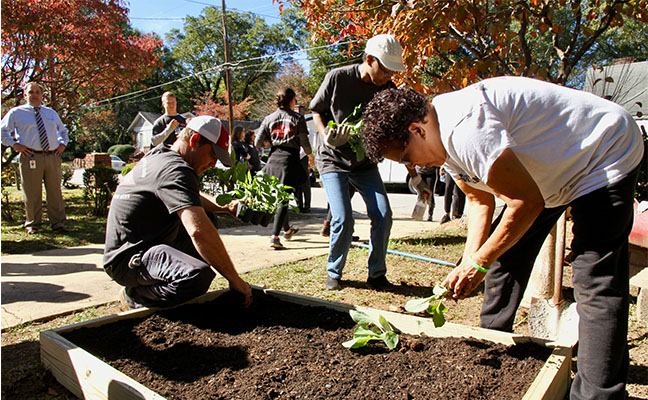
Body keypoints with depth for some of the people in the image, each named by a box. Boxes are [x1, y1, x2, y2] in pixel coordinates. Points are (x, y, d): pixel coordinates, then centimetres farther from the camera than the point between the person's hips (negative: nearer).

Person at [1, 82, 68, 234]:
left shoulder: (51, 113, 19)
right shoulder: (16, 112, 7)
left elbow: (63, 130, 32)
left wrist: (63, 144, 15)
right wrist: (14, 144, -3)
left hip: (53, 157, 3)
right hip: (31, 158, -3)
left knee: (55, 192, 3)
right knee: (32, 193, -1)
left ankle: (58, 223, 10)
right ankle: (32, 224, 12)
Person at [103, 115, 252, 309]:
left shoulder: (158, 156, 13)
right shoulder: (176, 169, -21)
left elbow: (192, 197, 34)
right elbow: (198, 231, -34)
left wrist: (223, 208, 20)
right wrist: (234, 279, -28)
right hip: (129, 260, -11)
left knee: (209, 222, 21)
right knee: (199, 275, -36)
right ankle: (136, 296, -7)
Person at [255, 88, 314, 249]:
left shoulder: (269, 118, 7)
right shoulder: (298, 118, -2)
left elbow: (258, 143, 4)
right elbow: (305, 143, -3)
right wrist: (311, 157, 16)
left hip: (273, 159, 4)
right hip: (289, 159, -4)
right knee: (284, 199, -4)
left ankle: (287, 230, 36)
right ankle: (274, 237, -12)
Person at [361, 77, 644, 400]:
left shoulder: (463, 128, -34)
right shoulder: (443, 137, -2)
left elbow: (528, 202, -30)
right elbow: (479, 200, 5)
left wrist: (479, 263, -20)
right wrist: (469, 262, -6)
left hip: (606, 156, -9)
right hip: (557, 167, 10)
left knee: (596, 284, -15)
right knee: (505, 252, 10)